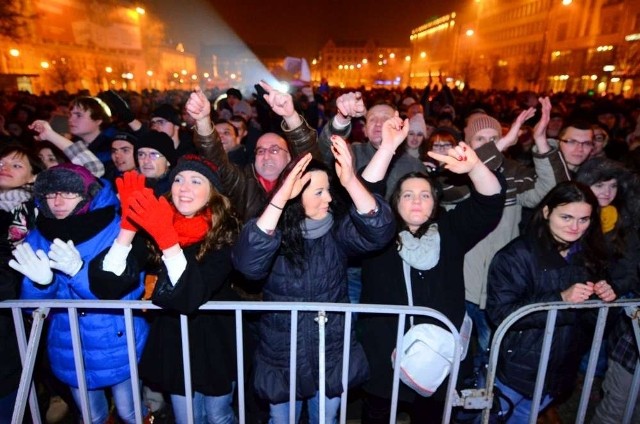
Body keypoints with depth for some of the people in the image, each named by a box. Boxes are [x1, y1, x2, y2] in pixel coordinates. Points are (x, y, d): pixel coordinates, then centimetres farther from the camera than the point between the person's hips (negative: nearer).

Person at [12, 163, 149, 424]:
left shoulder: (117, 230, -17)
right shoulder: (38, 238, -4)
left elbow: (129, 290, -22)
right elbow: (31, 304, -2)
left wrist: (79, 271, -35)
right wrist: (41, 283, -25)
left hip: (118, 348, -3)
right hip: (70, 353, 4)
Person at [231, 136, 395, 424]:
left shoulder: (337, 230, -10)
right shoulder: (276, 232, -17)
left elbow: (378, 233, -26)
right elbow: (247, 263, -36)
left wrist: (351, 181, -40)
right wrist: (280, 198, -42)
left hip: (332, 353, 2)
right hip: (282, 354, -1)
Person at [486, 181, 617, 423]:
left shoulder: (588, 255, -1)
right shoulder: (518, 255, -22)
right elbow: (499, 312, -29)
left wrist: (605, 296, -11)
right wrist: (561, 298, -32)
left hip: (561, 368, 6)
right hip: (517, 368, -6)